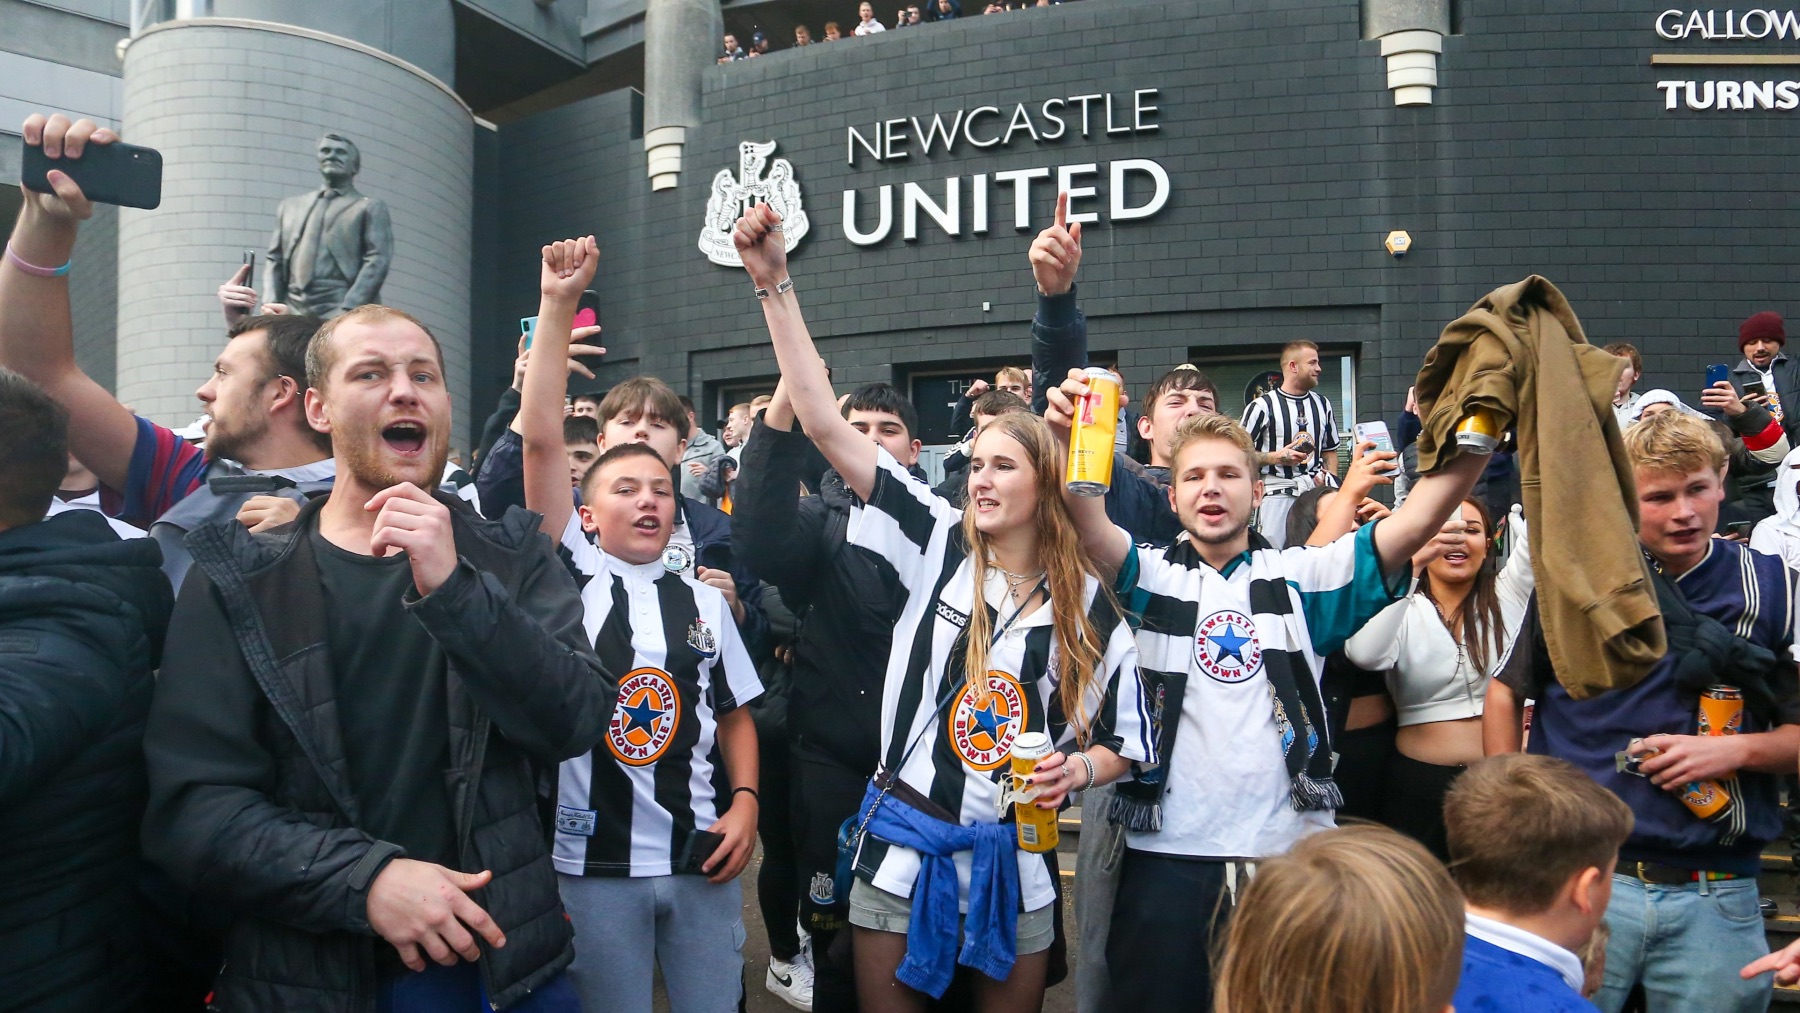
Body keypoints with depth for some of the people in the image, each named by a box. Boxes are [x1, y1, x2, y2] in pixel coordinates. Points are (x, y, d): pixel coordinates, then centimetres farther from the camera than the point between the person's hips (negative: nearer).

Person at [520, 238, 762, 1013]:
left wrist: (744, 802, -2)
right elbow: (539, 441, -9)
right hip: (595, 861, -2)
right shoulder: (570, 574, -1)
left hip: (703, 858, 3)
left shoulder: (704, 599, 10)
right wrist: (558, 307, -12)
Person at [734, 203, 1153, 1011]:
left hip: (1015, 857, 1)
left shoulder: (1088, 603, 0)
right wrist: (775, 284, -15)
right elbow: (826, 424, -11)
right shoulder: (938, 544, -3)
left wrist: (1078, 769, -15)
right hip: (903, 844, 0)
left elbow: (1124, 743, 8)